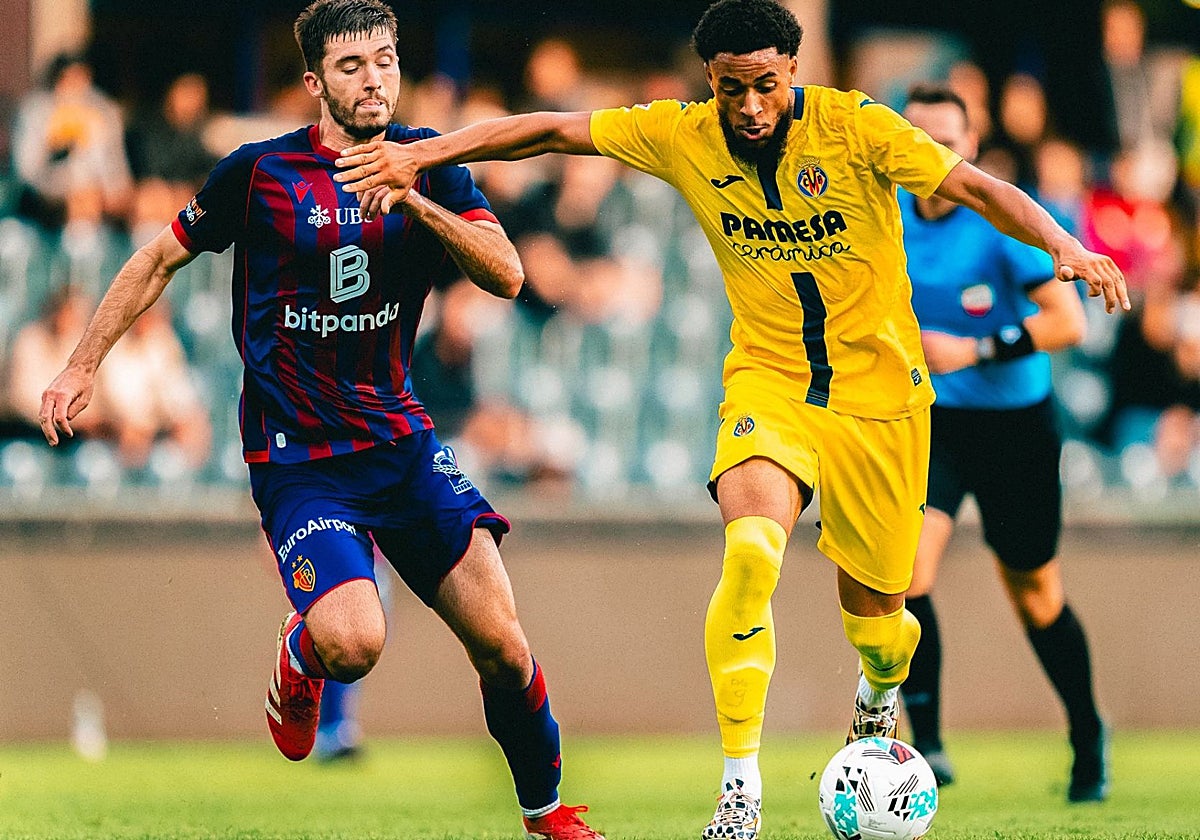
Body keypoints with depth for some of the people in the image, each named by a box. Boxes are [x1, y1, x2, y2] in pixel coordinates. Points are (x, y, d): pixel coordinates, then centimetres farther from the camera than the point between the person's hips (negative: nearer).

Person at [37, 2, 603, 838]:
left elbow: (506, 274, -8)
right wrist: (82, 366, 5)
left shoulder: (428, 163, 3)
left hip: (402, 438, 3)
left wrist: (417, 201, -22)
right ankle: (301, 654, 13)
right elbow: (158, 261, 7)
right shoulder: (261, 172, -5)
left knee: (501, 642, -6)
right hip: (296, 455, -3)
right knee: (354, 643, -25)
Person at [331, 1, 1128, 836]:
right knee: (751, 549, -28)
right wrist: (420, 154, -13)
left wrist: (1066, 247, -34)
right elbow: (552, 130, -6)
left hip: (878, 390, -1)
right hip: (768, 382, 1)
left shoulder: (856, 127, -16)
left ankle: (883, 689, 48)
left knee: (872, 610, 8)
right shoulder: (685, 138, -8)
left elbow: (977, 187, -18)